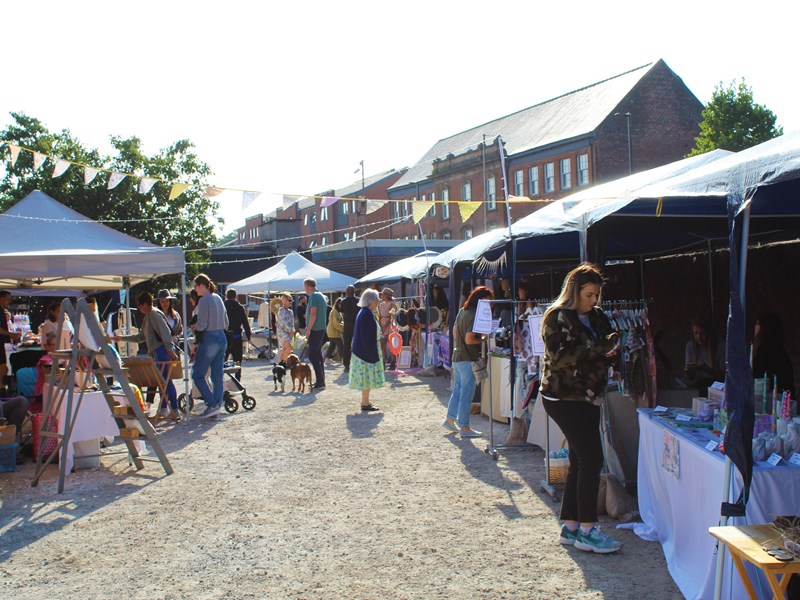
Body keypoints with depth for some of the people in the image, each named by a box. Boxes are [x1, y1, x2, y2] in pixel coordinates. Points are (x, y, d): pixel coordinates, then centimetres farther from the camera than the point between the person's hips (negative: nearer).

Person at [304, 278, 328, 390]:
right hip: (322, 328, 10)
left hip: (315, 330, -10)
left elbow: (313, 313, -21)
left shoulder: (313, 296, -13)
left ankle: (320, 382, -9)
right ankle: (320, 381, 18)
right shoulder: (321, 295, 17)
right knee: (318, 354, 14)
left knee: (313, 355, -7)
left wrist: (309, 329, -18)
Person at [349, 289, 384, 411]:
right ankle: (365, 403, 3)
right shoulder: (367, 315, -19)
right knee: (367, 376, -3)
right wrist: (371, 352, -21)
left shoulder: (364, 313, 12)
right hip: (367, 350, -10)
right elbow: (366, 336, -23)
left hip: (361, 349, 10)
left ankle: (365, 401, 21)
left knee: (367, 377, 14)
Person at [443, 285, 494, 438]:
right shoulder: (475, 315, -19)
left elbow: (454, 331, 19)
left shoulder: (462, 311, 9)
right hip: (468, 359, -9)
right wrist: (483, 340, -10)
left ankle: (450, 419, 27)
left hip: (457, 356, 9)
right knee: (467, 393, -1)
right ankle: (464, 427, 5)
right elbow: (469, 340, -23)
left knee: (457, 390, 19)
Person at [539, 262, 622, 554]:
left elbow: (605, 351, 18)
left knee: (580, 462, 10)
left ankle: (570, 526, 19)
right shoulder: (557, 317, -10)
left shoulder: (596, 317, 13)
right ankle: (587, 530, -3)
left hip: (588, 398, 8)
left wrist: (612, 349, -6)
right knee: (592, 459, -11)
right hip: (564, 398, -8)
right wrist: (598, 349, -27)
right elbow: (560, 357, -20)